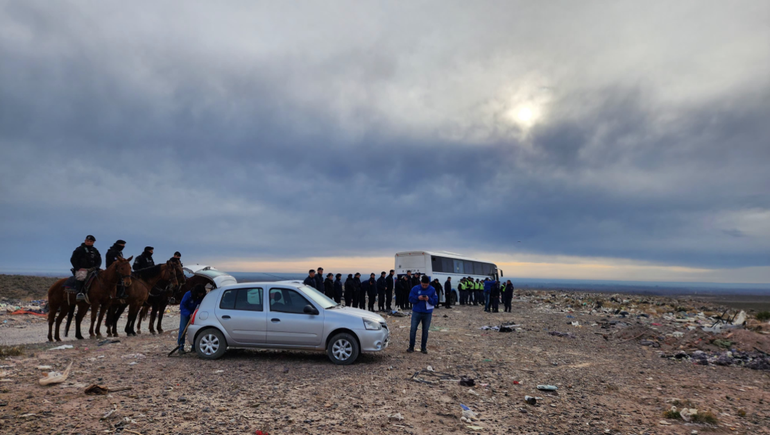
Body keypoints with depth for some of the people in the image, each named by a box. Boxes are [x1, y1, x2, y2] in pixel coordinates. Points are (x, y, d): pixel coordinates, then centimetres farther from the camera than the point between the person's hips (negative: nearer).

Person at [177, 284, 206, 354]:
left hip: (195, 314, 3)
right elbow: (182, 306, -23)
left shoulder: (202, 297, -18)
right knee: (183, 329, -7)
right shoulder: (188, 295, -27)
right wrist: (189, 314, -32)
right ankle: (180, 347, -1)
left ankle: (194, 347, 5)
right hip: (185, 313, -3)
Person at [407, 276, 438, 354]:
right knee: (413, 329, -2)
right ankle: (411, 347, 10)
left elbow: (435, 301, -1)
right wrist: (418, 298, -19)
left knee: (425, 330, 7)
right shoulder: (415, 288, -3)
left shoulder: (432, 290, -1)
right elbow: (410, 298, -2)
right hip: (416, 312, -1)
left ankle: (423, 348, 19)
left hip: (427, 313, 1)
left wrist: (429, 299, -20)